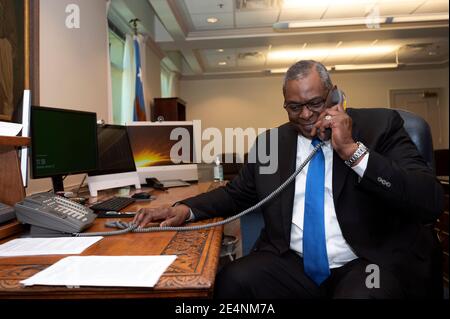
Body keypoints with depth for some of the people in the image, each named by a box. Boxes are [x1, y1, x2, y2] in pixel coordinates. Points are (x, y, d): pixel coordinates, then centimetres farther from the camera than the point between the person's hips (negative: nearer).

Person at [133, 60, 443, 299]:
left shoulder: (380, 124, -1)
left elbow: (431, 202, -9)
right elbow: (236, 194, 15)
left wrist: (352, 150, -19)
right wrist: (185, 209, -2)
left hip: (370, 262, -1)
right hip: (292, 264, 3)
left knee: (362, 293, -33)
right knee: (232, 281, -23)